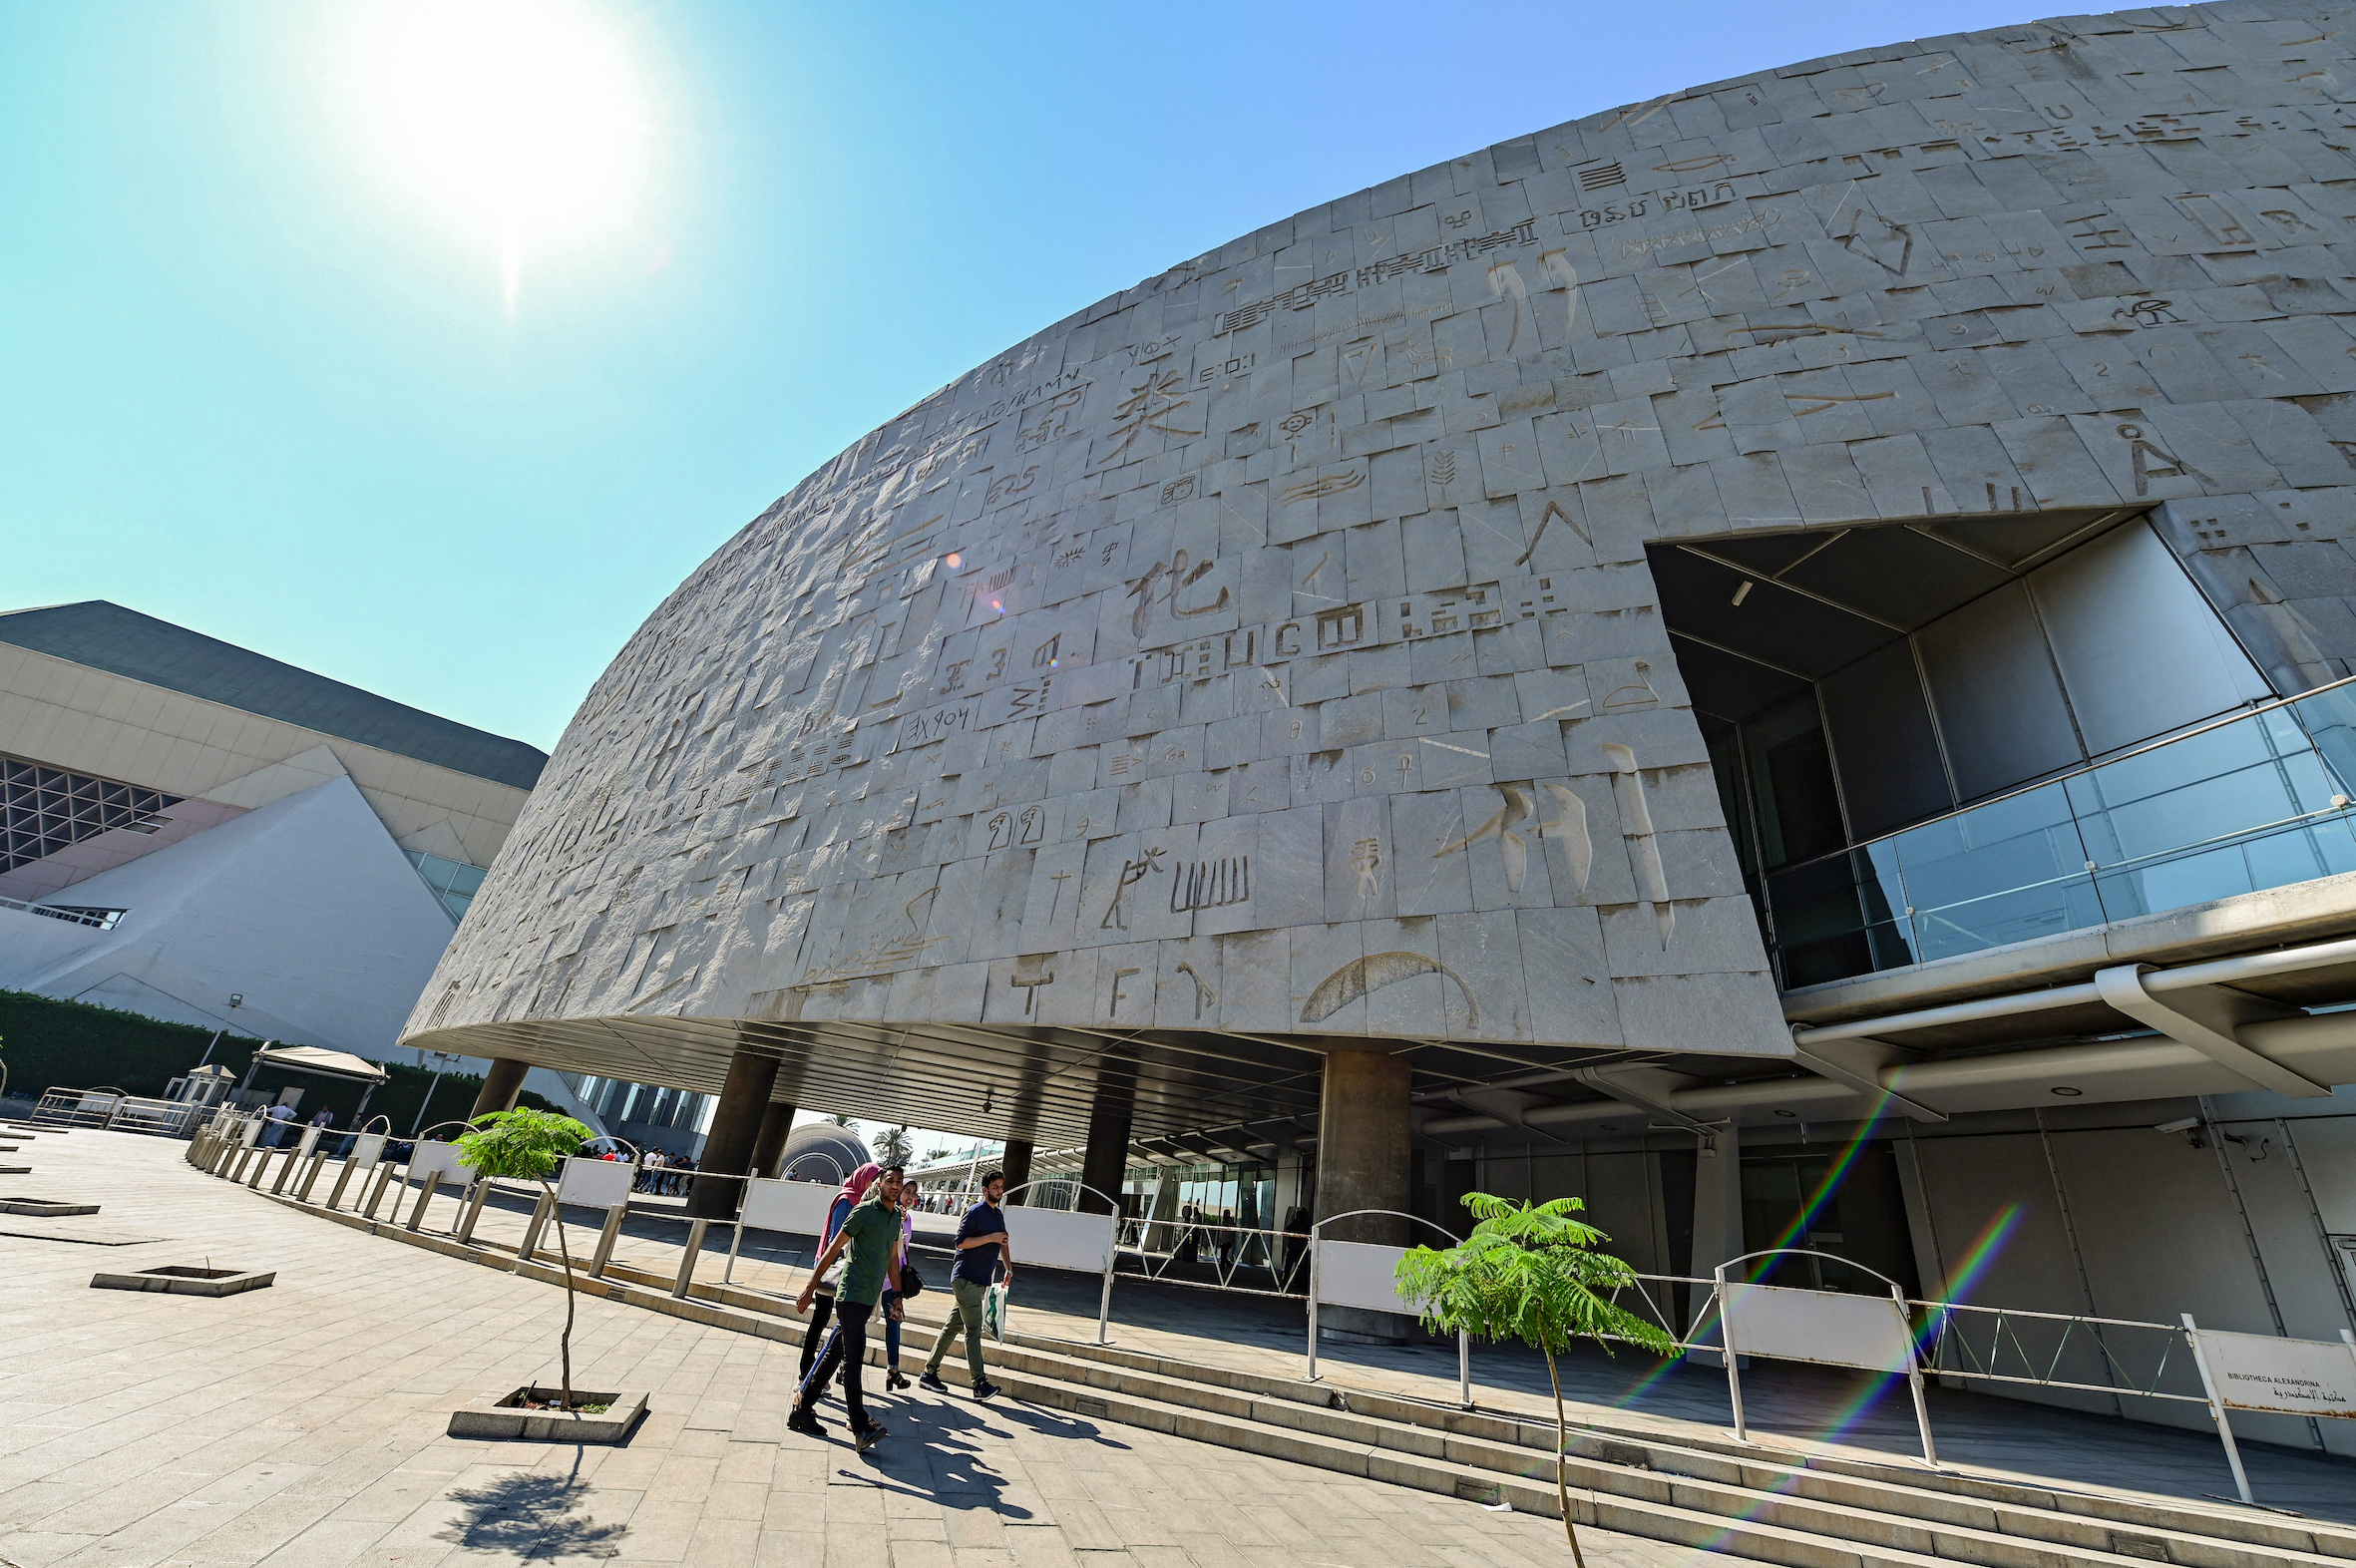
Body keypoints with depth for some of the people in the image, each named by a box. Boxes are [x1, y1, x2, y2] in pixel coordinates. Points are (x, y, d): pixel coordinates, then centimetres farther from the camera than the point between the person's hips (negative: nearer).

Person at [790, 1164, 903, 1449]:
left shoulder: (897, 1216, 11)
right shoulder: (864, 1210, -11)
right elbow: (833, 1249, -10)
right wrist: (809, 1289, -11)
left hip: (869, 1298, 7)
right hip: (851, 1294, -7)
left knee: (834, 1355, 14)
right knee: (853, 1359, -9)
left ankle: (801, 1411, 25)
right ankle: (861, 1429, -11)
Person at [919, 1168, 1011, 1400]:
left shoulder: (998, 1214, 16)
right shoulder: (975, 1212, -10)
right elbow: (960, 1242, -17)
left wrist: (1009, 1268, 25)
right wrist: (990, 1238, -21)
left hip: (980, 1281, 8)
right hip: (966, 1278, -8)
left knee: (952, 1327, 13)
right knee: (973, 1330, -9)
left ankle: (929, 1372, 21)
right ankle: (980, 1383, -10)